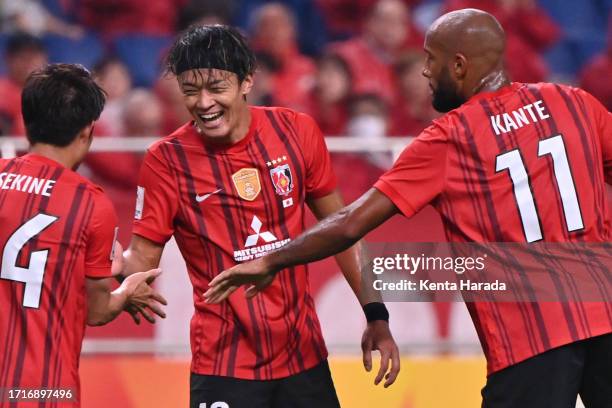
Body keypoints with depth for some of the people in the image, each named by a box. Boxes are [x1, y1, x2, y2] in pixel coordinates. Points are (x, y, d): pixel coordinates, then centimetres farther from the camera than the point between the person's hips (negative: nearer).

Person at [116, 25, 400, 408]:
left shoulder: (297, 132, -2)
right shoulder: (167, 160, -8)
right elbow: (143, 255, -4)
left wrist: (377, 318, 5)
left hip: (303, 357, 3)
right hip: (225, 366, -2)